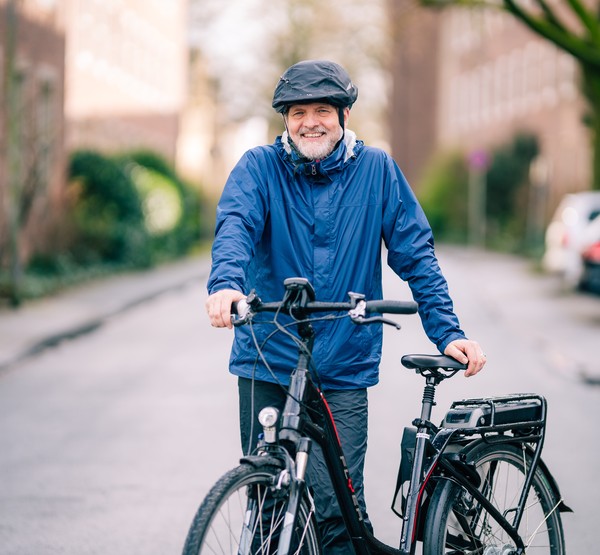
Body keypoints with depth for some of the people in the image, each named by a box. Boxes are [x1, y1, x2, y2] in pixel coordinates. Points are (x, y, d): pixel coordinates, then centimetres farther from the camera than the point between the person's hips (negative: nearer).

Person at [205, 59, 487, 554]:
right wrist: (225, 283, -38)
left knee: (336, 504, -11)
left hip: (344, 369, -1)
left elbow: (416, 254, 6)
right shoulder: (259, 167, 1)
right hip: (266, 362, 1)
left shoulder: (376, 170, 4)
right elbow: (235, 225, -17)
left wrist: (448, 332, -3)